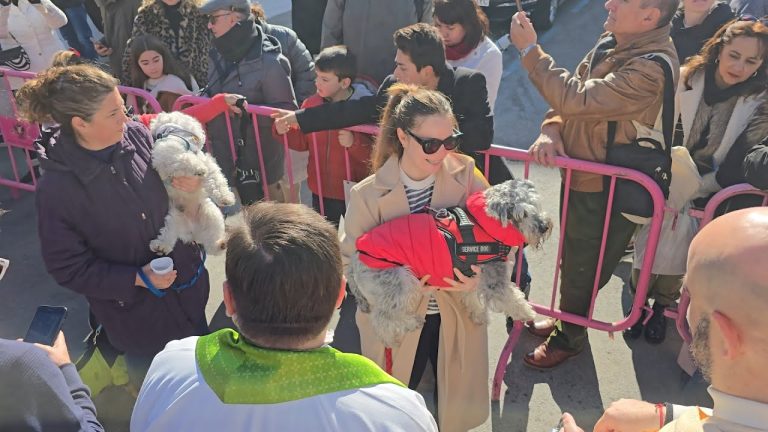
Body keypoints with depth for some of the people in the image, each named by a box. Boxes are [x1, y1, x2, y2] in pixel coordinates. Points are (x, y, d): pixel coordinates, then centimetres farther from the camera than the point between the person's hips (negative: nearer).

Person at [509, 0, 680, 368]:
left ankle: (568, 338, 36)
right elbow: (573, 88, 6)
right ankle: (566, 320, 48)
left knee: (579, 267, 11)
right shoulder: (612, 42, 0)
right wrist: (552, 128, -14)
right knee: (573, 258, 25)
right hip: (579, 172, 8)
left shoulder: (652, 68, -29)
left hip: (602, 189, -8)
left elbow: (576, 99, -33)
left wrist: (529, 51, -27)